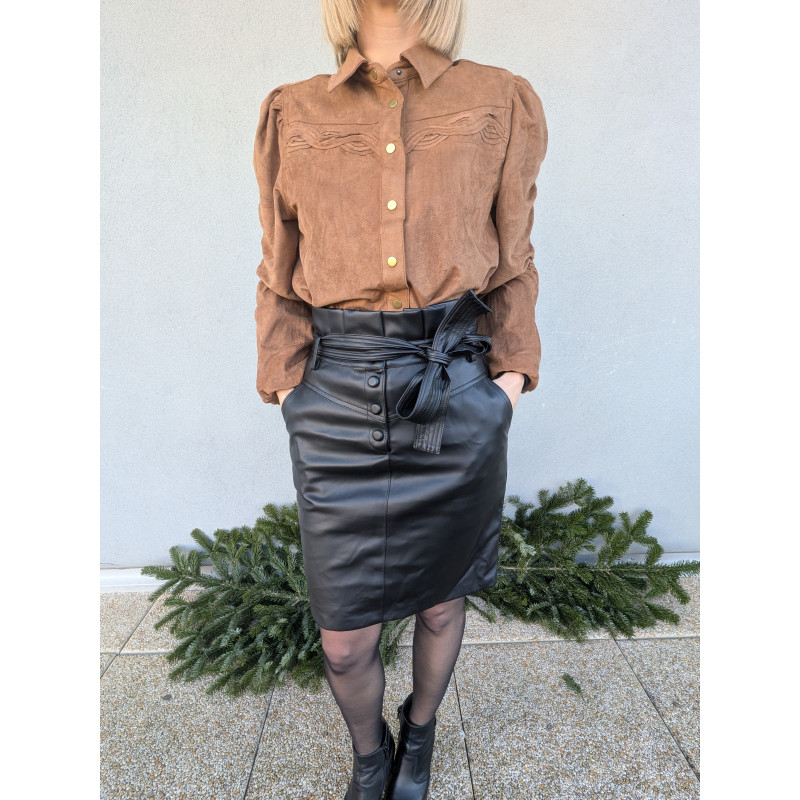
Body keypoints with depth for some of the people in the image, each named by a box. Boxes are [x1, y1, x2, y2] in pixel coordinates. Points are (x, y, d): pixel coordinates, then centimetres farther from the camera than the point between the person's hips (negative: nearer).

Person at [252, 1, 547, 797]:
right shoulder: (291, 114, 10)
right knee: (343, 641, 8)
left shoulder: (503, 102, 8)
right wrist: (289, 395, 1)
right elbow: (280, 277, 8)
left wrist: (508, 382, -1)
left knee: (439, 603, 18)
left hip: (457, 391, 1)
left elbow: (513, 266, 8)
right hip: (338, 395, 1)